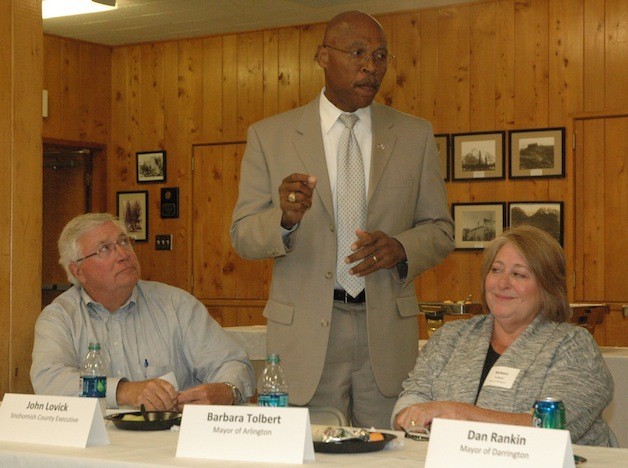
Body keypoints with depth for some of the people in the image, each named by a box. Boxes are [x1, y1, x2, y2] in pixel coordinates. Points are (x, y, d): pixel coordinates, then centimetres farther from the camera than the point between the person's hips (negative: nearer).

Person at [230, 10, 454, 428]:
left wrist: (400, 248, -12)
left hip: (388, 330, 1)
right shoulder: (269, 136, 4)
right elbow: (242, 236, 2)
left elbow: (441, 231, 10)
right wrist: (285, 218, -20)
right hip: (305, 333, -1)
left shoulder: (415, 136, 9)